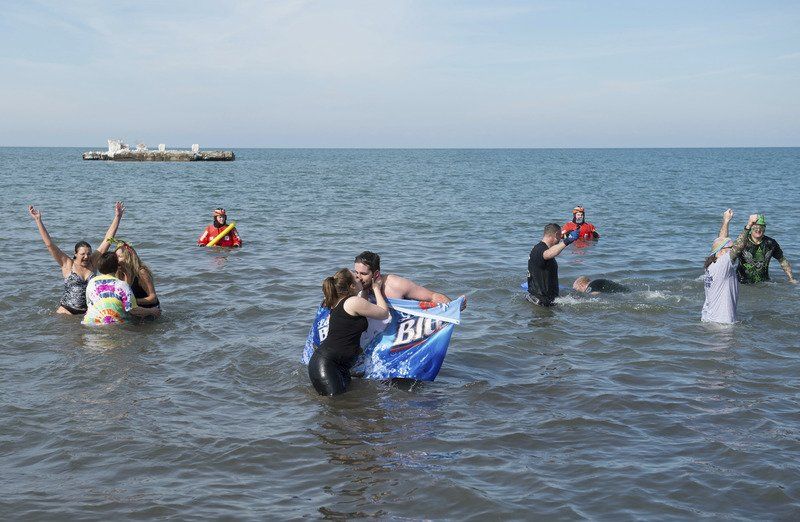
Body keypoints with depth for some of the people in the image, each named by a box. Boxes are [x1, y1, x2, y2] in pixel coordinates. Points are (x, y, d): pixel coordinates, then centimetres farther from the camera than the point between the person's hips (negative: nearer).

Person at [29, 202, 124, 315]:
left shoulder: (92, 262, 6)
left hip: (88, 311, 2)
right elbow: (49, 244, -5)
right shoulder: (68, 264, -1)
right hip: (67, 310, -2)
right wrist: (38, 220, -8)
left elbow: (107, 240, 5)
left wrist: (117, 217, 3)